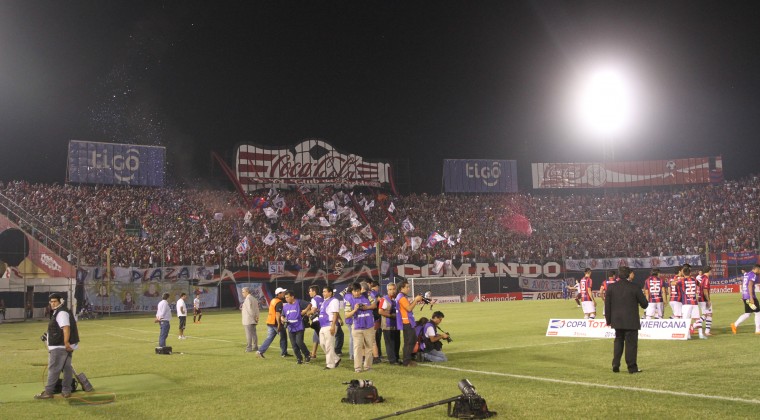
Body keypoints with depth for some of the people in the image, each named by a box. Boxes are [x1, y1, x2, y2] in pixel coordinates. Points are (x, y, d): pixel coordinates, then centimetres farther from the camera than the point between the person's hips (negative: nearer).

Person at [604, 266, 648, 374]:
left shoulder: (612, 287, 1)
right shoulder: (634, 288, -10)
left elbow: (607, 304, 3)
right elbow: (644, 304, -4)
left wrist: (608, 320, 10)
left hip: (617, 320, 4)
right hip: (631, 321, -4)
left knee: (618, 342, 16)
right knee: (631, 343, 3)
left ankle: (615, 365, 11)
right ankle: (632, 367, 6)